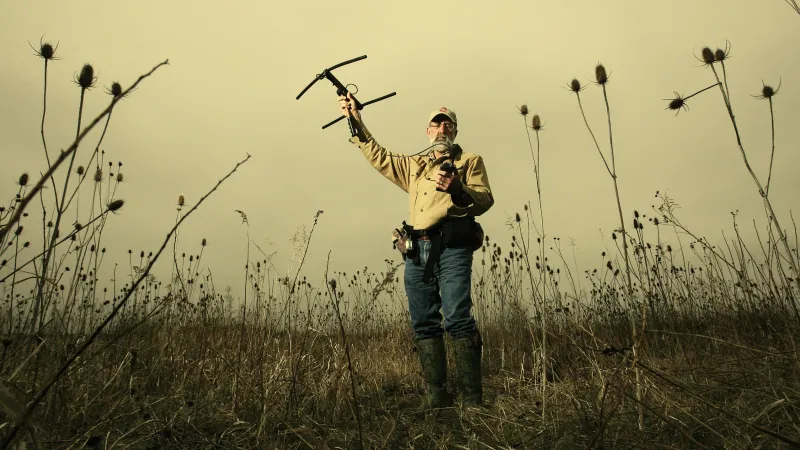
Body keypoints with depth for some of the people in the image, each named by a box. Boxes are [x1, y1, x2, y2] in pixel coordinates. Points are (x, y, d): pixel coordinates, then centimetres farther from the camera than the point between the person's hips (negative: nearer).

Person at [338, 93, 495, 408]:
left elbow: (485, 200, 2)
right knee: (424, 325, 2)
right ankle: (437, 397, 9)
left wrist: (457, 189, -17)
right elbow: (378, 156, 29)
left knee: (458, 320, -15)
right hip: (416, 251, 5)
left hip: (451, 247, -5)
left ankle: (472, 399, -10)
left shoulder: (470, 161, 14)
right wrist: (356, 121, 24)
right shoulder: (413, 165, 29)